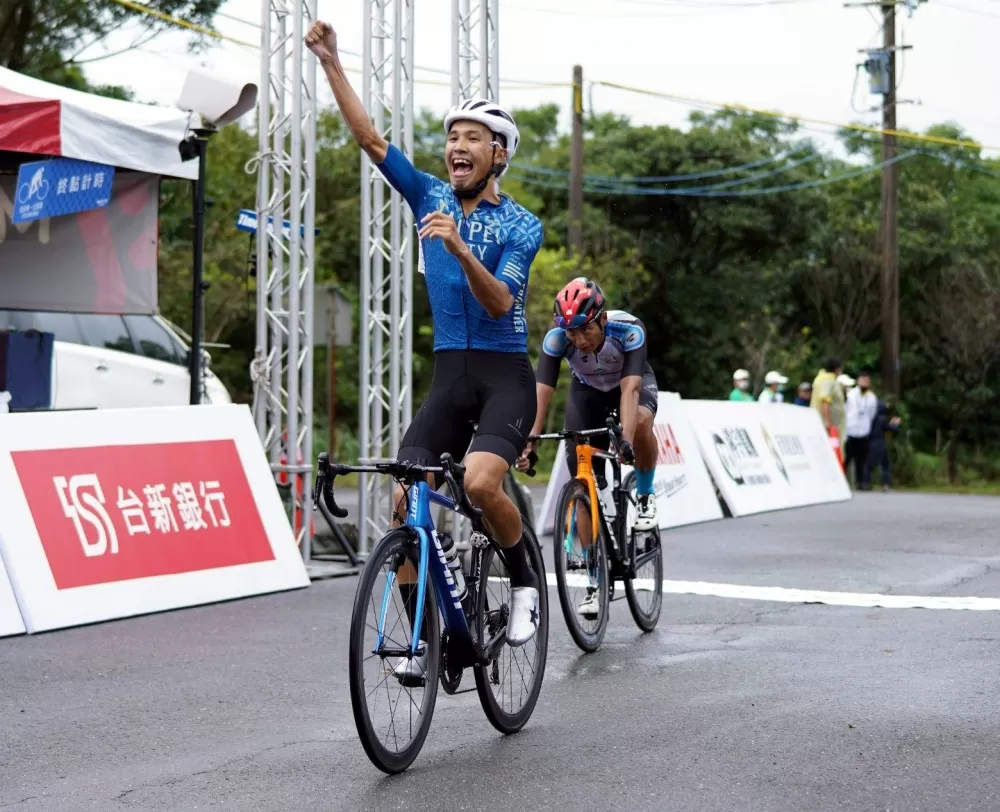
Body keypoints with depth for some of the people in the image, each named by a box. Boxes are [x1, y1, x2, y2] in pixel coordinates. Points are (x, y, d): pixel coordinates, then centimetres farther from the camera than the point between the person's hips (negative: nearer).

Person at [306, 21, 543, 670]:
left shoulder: (522, 226, -5)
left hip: (505, 376, -5)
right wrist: (331, 61, -5)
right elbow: (369, 137, 3)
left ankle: (525, 581, -2)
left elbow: (500, 302, -20)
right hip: (448, 377, 5)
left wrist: (460, 249, -36)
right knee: (406, 501, -9)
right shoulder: (430, 197, 7)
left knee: (480, 483, -29)